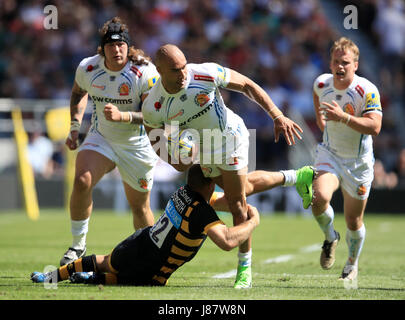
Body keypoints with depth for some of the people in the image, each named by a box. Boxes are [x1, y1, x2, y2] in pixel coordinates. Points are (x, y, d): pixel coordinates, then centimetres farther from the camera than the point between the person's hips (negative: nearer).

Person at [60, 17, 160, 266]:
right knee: (82, 181, -23)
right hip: (101, 137, 2)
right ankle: (78, 245, -8)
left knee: (139, 206, 5)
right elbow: (79, 93, 14)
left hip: (137, 145, -2)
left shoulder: (145, 73, -22)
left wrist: (122, 116, -37)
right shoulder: (88, 68, -10)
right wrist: (75, 126, 8)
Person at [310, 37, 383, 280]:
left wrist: (344, 117, -43)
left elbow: (375, 127, -33)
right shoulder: (321, 84, -7)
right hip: (330, 154, 2)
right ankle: (330, 237, 5)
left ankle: (352, 264, 35)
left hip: (359, 162, -2)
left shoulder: (368, 91, -22)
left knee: (354, 222, 6)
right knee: (320, 197, -27)